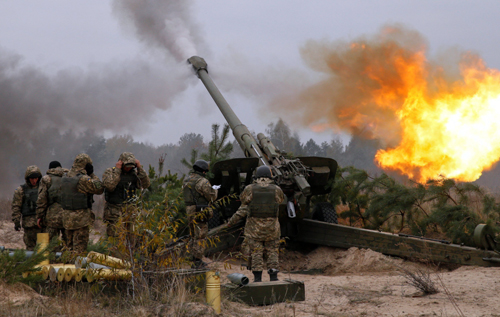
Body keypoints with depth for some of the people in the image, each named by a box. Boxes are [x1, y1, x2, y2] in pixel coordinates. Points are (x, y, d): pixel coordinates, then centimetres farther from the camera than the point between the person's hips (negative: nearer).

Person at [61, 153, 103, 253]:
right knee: (80, 247, -2)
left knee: (70, 246, 15)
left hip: (66, 216, 7)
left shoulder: (65, 178, 8)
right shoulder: (83, 179, -16)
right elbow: (99, 189, -11)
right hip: (81, 217, -7)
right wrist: (92, 175, -1)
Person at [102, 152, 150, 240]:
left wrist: (140, 168, -11)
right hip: (114, 211, -3)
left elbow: (146, 184, -4)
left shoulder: (134, 173, 7)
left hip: (129, 212, 4)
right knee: (113, 237, -5)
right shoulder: (109, 172, -3)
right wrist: (117, 170, -18)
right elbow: (109, 186, -21)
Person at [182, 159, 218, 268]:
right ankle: (198, 262, -2)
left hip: (189, 211, 8)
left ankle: (193, 259, 24)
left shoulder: (186, 180, 11)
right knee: (199, 237, -3)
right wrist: (214, 190, 11)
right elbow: (211, 196, -12)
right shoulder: (202, 182, -16)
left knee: (193, 236, 18)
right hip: (199, 213, -8)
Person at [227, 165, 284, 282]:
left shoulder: (249, 189, -5)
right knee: (272, 252, 9)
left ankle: (257, 278, 1)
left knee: (256, 252, 4)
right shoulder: (276, 190, -2)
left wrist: (233, 220, -1)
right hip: (271, 227, 1)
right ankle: (273, 277, 5)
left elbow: (244, 208, -7)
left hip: (254, 226, -1)